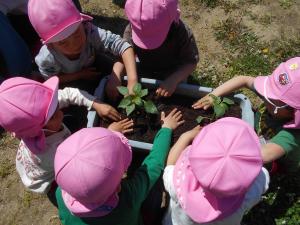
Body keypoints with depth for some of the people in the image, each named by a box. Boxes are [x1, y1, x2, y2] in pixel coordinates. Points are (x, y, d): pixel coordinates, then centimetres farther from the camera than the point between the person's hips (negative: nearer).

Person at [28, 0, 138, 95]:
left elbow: (124, 47, -47)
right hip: (70, 78, -1)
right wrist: (80, 75, -26)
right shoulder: (47, 59, -39)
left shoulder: (91, 33, -43)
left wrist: (132, 81, -58)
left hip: (92, 64, 2)